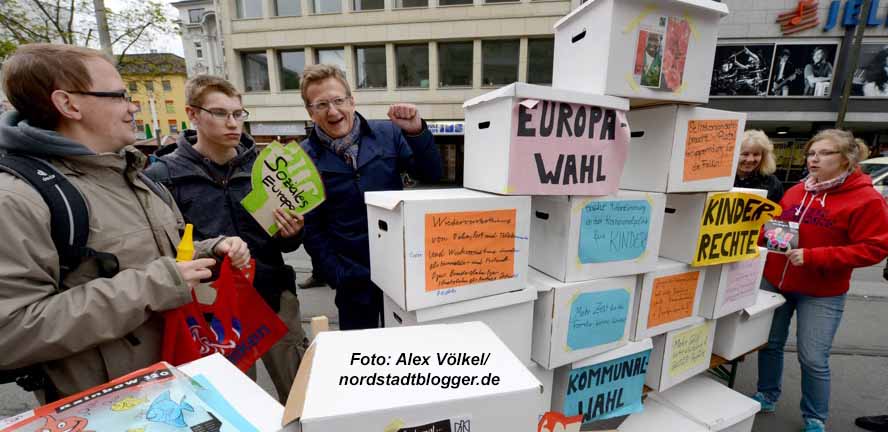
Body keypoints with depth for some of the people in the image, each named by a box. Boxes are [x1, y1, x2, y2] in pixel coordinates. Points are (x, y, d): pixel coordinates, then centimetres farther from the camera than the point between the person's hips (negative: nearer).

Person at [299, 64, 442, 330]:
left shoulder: (388, 133, -4)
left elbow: (431, 175, -4)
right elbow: (311, 228, -4)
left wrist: (416, 132, -19)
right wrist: (340, 276, -10)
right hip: (354, 278, -1)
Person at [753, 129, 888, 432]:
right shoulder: (795, 191, 5)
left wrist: (813, 257, -23)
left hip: (821, 294, -4)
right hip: (774, 281, 5)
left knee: (813, 360, 3)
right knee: (770, 344, 14)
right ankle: (767, 396, 34)